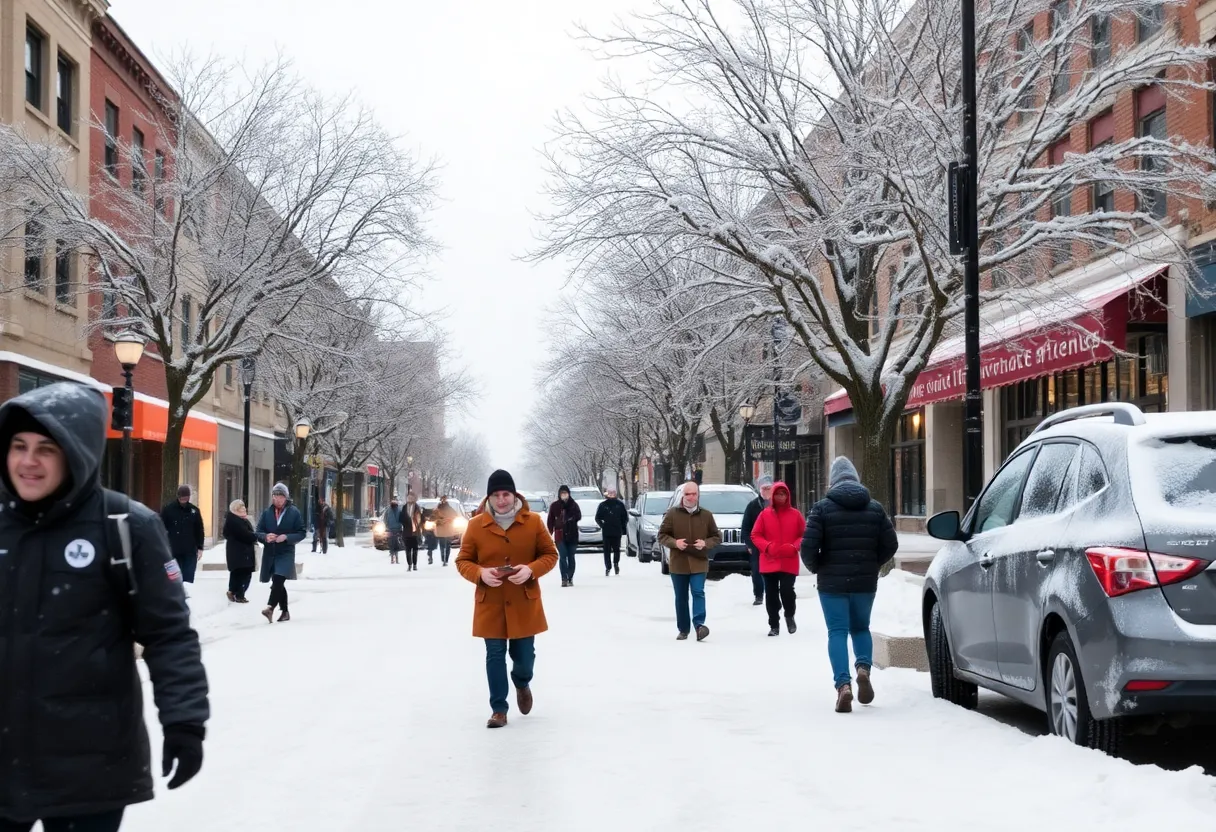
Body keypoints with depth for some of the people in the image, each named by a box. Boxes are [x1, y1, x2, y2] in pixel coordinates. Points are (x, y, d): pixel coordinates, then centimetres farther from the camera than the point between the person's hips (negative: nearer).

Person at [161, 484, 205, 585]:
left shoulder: (194, 510, 5)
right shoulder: (168, 509, -3)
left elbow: (199, 531, 10)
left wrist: (200, 548, 5)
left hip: (190, 552, 2)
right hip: (173, 551, -2)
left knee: (188, 580, 0)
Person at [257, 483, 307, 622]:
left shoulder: (294, 512, -1)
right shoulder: (267, 512, 7)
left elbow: (302, 533, -2)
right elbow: (259, 531, 8)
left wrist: (286, 537, -17)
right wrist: (265, 537, -15)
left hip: (286, 553, -4)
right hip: (270, 553, 4)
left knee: (278, 580, -22)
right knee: (278, 583, 11)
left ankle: (270, 608, -32)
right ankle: (284, 612, 22)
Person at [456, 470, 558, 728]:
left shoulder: (533, 522, -5)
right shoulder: (476, 525, -5)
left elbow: (550, 555, 2)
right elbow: (463, 561, 2)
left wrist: (531, 570, -18)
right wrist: (480, 573, -19)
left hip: (524, 603, 0)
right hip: (490, 604, 0)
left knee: (523, 654, 8)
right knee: (495, 656, 2)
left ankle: (522, 683, 43)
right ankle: (498, 709, 12)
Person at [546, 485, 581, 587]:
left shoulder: (574, 505, 2)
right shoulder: (555, 506, 1)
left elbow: (579, 516, 4)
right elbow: (550, 520, 3)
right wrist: (550, 533, -4)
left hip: (572, 535, 1)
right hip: (560, 535, -1)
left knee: (571, 557, 7)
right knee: (563, 557, -10)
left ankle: (570, 578, 17)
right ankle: (564, 578, -11)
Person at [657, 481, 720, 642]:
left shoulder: (706, 515, 4)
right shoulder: (672, 513, 1)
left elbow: (717, 537, 10)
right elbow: (662, 535, 4)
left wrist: (706, 543, -12)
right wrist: (675, 543, -15)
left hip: (699, 563, -1)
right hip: (678, 563, 1)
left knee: (698, 592, -16)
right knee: (681, 598, 7)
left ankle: (699, 624, -21)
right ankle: (683, 629, 15)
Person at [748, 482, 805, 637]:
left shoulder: (795, 514, 3)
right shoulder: (765, 514, 2)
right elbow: (755, 535, 3)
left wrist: (794, 547, -12)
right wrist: (767, 547, -13)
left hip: (789, 562, -1)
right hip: (769, 562, 1)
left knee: (787, 590, -13)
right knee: (771, 594, 4)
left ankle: (790, 616, 16)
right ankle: (774, 625, 17)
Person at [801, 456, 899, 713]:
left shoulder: (822, 508, -6)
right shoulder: (875, 508, 5)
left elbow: (808, 546, -13)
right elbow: (890, 544, 3)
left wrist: (816, 567, 6)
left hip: (832, 583, -3)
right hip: (865, 582, 3)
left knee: (837, 632, 1)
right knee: (861, 627, 21)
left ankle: (843, 684, -13)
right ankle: (863, 668, -4)